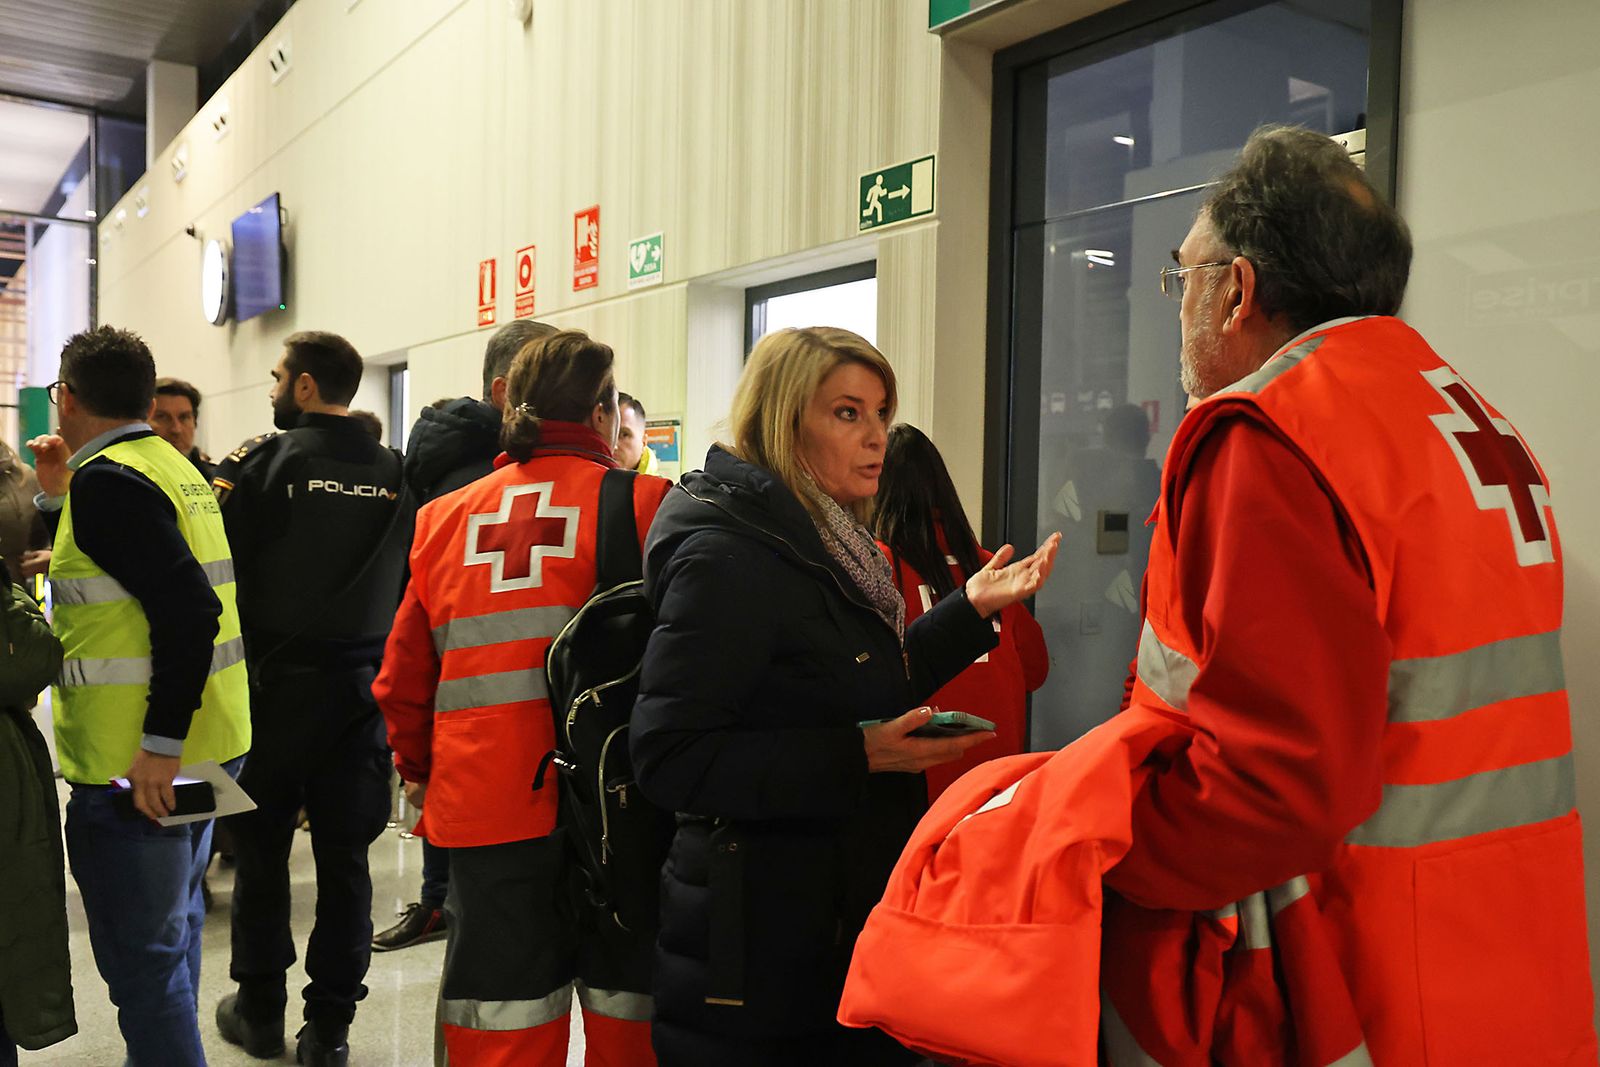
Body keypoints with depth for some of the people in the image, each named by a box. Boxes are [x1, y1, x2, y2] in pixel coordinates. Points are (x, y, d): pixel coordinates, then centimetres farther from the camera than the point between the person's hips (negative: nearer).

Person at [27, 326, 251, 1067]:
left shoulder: (107, 481, -15)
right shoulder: (175, 468, 13)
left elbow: (189, 609, -26)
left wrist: (160, 745, -24)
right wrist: (59, 497, 14)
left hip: (137, 765, -10)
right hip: (208, 746, 10)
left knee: (143, 958, 0)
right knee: (173, 925, 24)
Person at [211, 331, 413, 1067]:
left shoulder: (260, 461, -8)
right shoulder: (396, 474, 1)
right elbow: (413, 585, 2)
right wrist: (389, 677, 9)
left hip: (274, 682, -2)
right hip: (363, 690, 2)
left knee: (260, 848, 14)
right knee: (344, 857, 9)